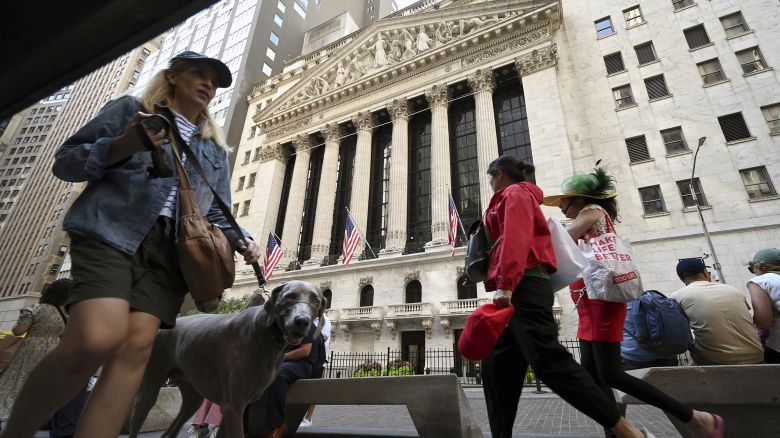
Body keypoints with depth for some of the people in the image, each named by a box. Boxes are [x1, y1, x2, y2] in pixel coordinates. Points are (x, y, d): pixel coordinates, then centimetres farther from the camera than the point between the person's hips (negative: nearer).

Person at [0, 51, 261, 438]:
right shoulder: (130, 109, 14)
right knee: (98, 339, -22)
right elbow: (65, 161, 9)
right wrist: (122, 147, -10)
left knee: (137, 345, -12)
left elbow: (217, 215, 19)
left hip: (172, 248, 4)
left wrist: (241, 243, -1)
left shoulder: (215, 150, 23)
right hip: (110, 232, -3)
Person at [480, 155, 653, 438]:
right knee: (496, 368, 5)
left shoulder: (515, 192, 2)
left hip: (522, 286, -10)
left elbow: (516, 238, -14)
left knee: (549, 360, -15)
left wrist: (506, 284, -23)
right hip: (522, 288, 10)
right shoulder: (518, 197, 31)